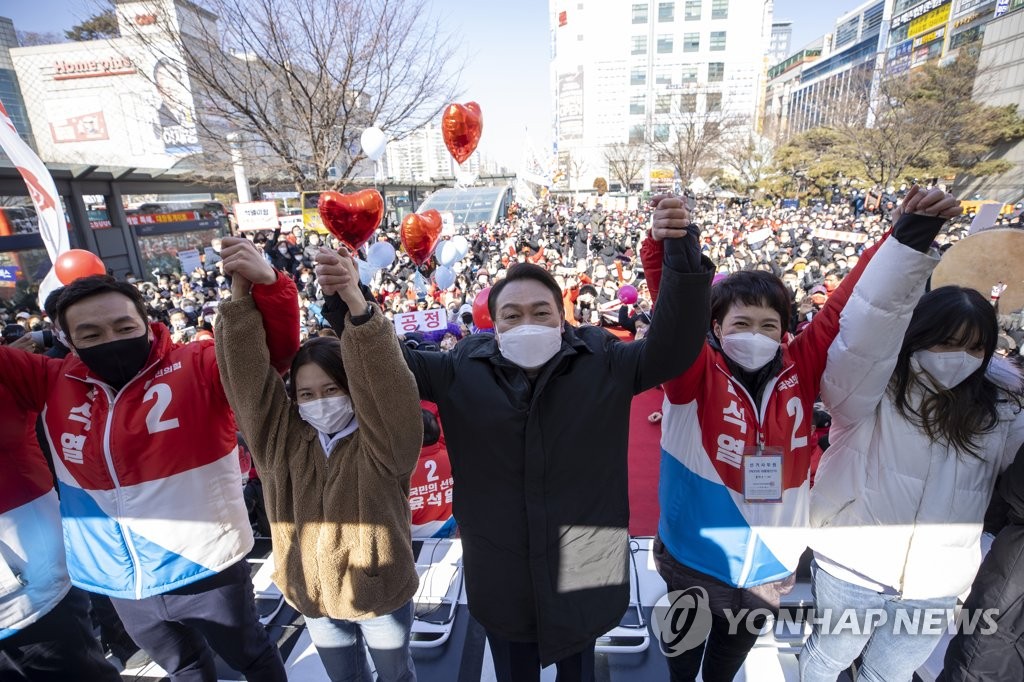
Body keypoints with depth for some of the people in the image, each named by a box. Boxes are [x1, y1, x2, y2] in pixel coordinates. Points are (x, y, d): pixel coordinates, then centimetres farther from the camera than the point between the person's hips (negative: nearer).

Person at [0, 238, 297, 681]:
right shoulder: (53, 384, -2)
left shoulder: (197, 366, -18)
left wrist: (267, 284, -42)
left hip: (206, 567, -4)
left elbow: (275, 346, -26)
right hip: (119, 580, 5)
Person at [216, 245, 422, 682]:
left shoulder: (379, 442, -22)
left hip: (380, 591, -3)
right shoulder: (282, 438, -10)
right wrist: (241, 298, -28)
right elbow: (249, 375, -17)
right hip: (313, 595, 4)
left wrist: (358, 305, -53)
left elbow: (385, 381, -39)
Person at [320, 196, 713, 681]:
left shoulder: (604, 364, -12)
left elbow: (674, 346, -20)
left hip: (582, 573, 0)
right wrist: (346, 304, -24)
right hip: (499, 580, 1)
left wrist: (682, 255, -32)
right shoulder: (462, 371, -11)